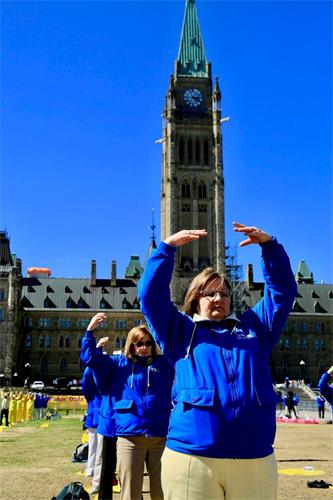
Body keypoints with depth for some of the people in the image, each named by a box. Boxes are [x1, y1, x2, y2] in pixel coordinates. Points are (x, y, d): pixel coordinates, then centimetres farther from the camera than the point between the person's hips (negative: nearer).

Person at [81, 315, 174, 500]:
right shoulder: (119, 363, 13)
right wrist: (90, 330, -1)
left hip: (160, 436, 1)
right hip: (129, 436, 0)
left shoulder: (163, 364, 12)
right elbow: (90, 358, 8)